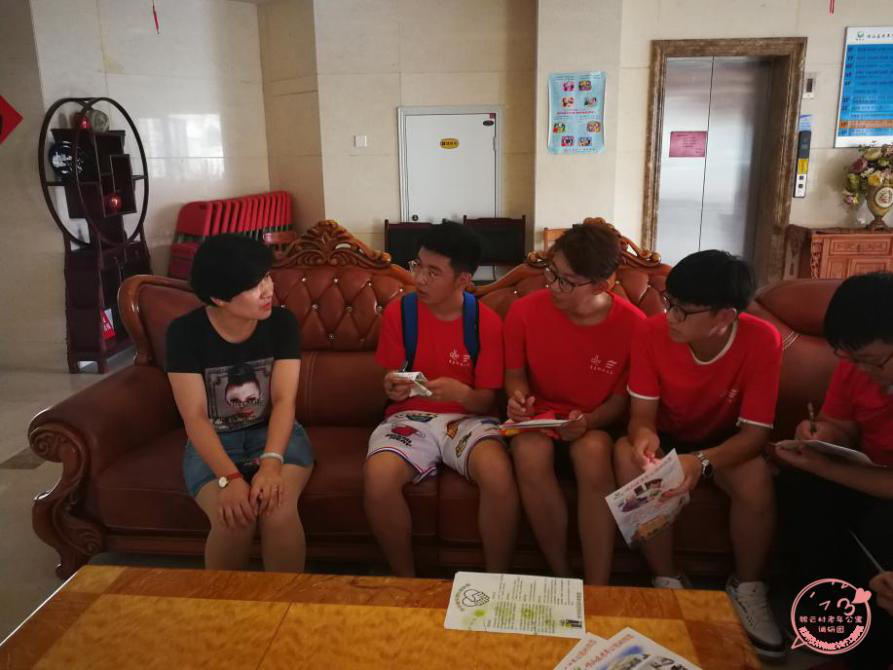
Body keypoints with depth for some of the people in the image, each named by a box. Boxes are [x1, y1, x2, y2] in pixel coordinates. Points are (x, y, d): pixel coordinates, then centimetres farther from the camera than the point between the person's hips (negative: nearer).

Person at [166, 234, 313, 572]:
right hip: (213, 443, 0)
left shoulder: (282, 322, -10)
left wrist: (271, 463, -32)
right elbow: (195, 417, -17)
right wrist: (229, 478, -31)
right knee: (233, 518, -29)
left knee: (279, 510, -29)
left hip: (275, 434, 1)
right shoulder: (185, 332, -14)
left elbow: (283, 401, -15)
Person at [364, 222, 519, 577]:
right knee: (378, 476, -30)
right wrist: (392, 389, -17)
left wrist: (461, 393, -25)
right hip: (410, 417, 1)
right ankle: (406, 581, -5)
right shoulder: (398, 312, -3)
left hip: (467, 417, -1)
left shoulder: (486, 322, -5)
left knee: (498, 475, -33)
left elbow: (487, 400, -3)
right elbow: (391, 380, 8)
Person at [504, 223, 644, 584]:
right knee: (529, 451, -34)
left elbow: (623, 397, -3)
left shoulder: (633, 324, -15)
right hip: (540, 417, 1)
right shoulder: (525, 311, -13)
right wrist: (519, 398, -19)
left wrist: (590, 421, -23)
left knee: (593, 450, -36)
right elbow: (515, 373, 4)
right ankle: (563, 577, -14)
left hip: (596, 422, -1)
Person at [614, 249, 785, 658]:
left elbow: (755, 432, -23)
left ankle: (746, 589, -1)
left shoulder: (761, 340, -25)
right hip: (667, 437, 1)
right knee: (628, 457, -31)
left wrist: (702, 461, -42)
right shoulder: (652, 332, -23)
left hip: (725, 443, -1)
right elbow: (642, 412, -16)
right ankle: (668, 582, -10)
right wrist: (644, 435, -41)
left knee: (756, 479, -32)